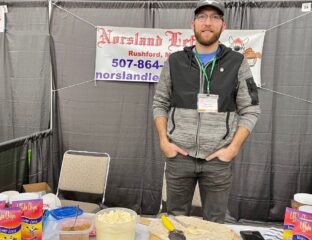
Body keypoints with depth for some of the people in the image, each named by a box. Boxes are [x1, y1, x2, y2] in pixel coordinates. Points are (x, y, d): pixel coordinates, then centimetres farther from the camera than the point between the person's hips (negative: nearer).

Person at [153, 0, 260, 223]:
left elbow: (250, 110, 1)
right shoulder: (175, 61, 5)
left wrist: (233, 148, -8)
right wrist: (164, 141, -3)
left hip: (218, 159, -1)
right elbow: (160, 104, 8)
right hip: (178, 155, 1)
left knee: (214, 223, 11)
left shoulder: (238, 63, 1)